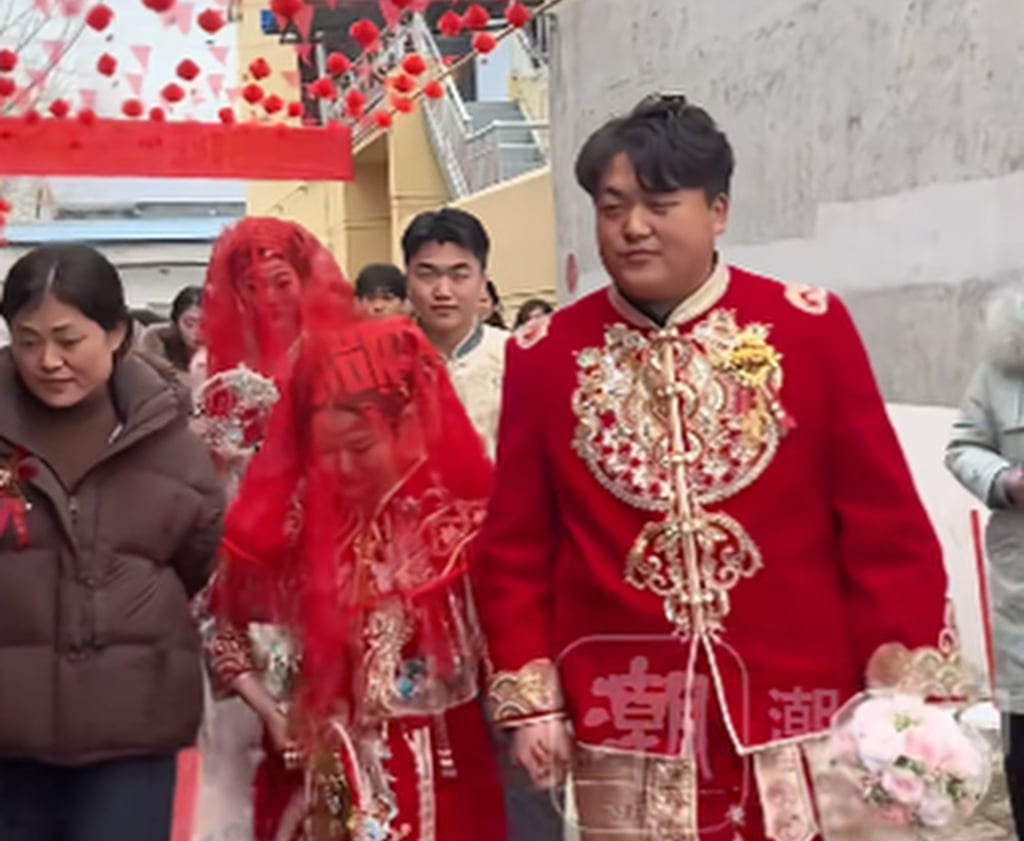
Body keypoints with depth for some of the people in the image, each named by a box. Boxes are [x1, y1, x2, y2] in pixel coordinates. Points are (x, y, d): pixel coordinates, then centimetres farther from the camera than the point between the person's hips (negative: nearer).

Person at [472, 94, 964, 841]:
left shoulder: (811, 328, -3)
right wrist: (531, 698, 0)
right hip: (626, 727, 1)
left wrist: (901, 693, -4)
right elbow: (517, 544, 4)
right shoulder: (544, 356, 1)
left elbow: (886, 523, -2)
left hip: (802, 711, -1)